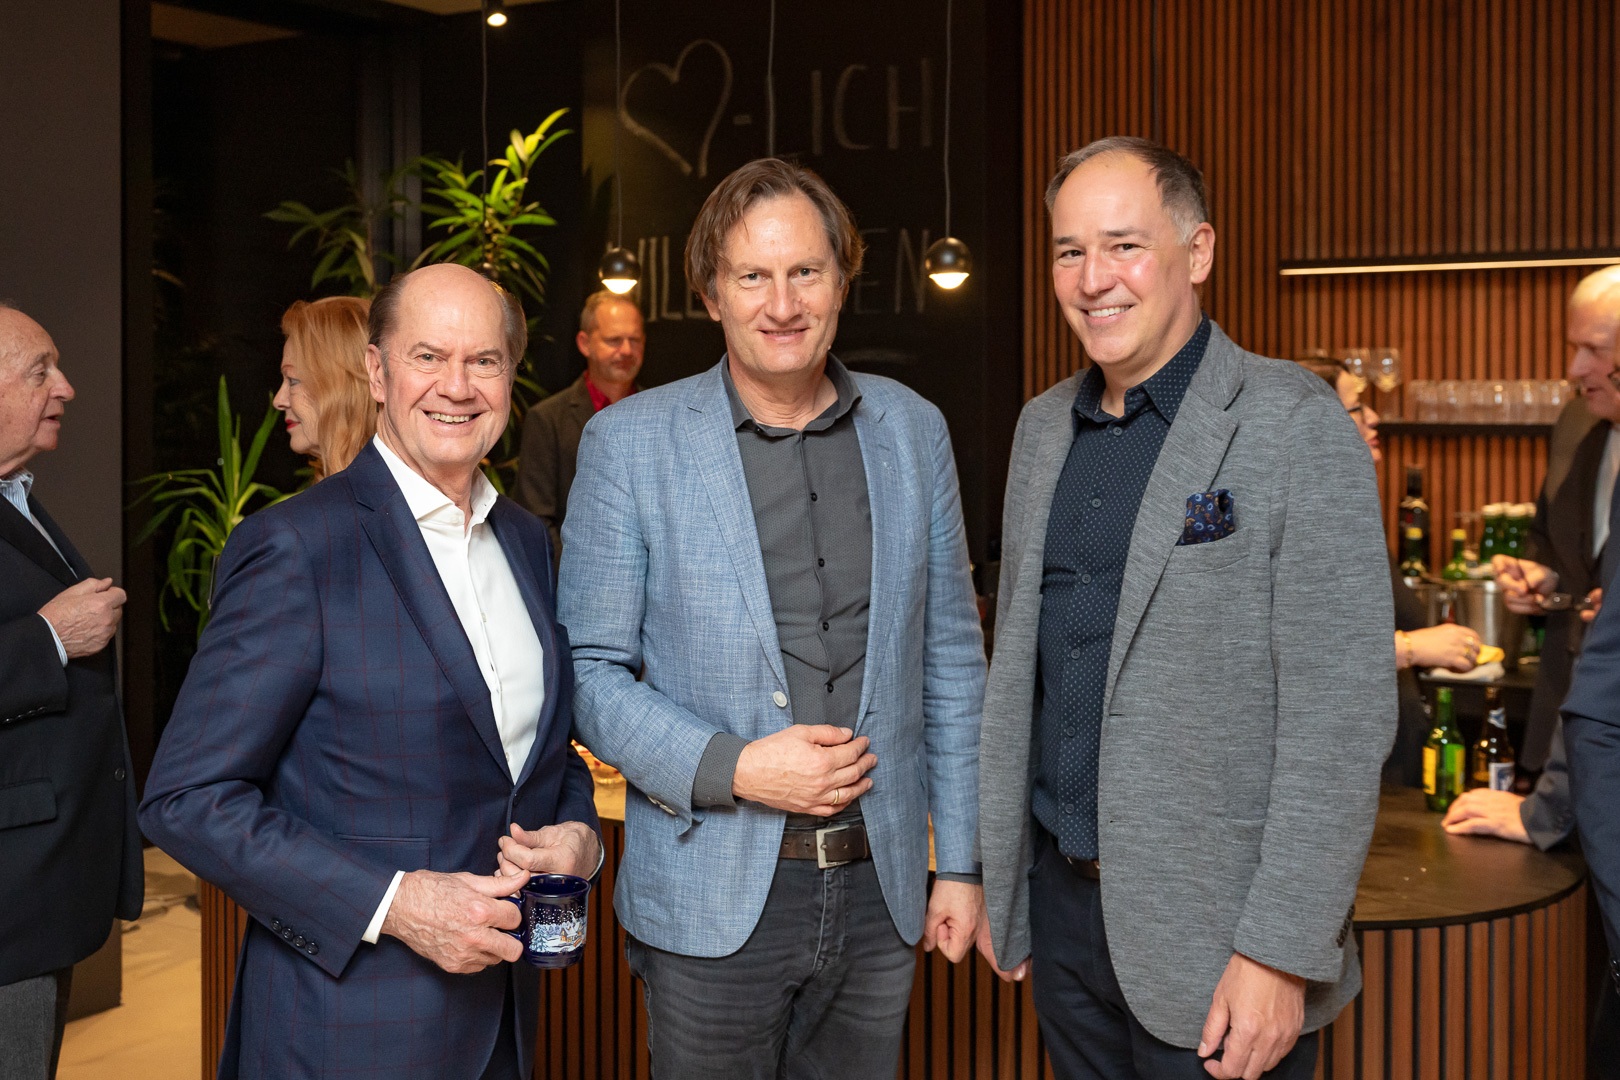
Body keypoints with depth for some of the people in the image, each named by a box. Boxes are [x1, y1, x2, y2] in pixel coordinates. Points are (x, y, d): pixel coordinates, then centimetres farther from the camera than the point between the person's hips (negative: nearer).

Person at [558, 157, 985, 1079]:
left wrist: (961, 863, 7)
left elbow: (950, 658, 8)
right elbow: (590, 670, -4)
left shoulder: (914, 431, 4)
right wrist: (733, 768, -17)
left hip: (880, 889, 3)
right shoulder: (630, 441, -5)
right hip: (712, 902, -2)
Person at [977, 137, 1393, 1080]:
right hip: (1062, 905, 6)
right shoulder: (1043, 426, 8)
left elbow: (1342, 714, -15)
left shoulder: (1295, 426, -12)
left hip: (1213, 933, -6)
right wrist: (998, 879, 13)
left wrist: (1280, 957, -18)